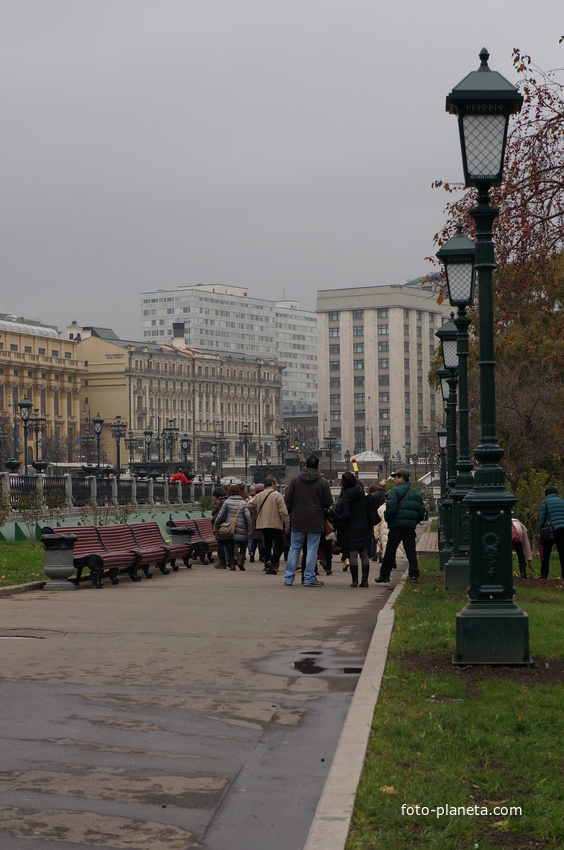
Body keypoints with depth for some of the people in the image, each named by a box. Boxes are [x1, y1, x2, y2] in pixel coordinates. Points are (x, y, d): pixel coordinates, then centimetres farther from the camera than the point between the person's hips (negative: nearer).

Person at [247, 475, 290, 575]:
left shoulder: (259, 496, 8)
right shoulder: (277, 495, -9)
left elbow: (249, 505, 7)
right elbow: (283, 511, -14)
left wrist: (255, 515, 23)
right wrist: (287, 524, -10)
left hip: (262, 525, 6)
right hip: (275, 525, -6)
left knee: (267, 546, 14)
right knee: (279, 545, -1)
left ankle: (268, 567, 12)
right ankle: (272, 561, -22)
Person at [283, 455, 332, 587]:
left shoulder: (295, 480, 0)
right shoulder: (323, 482, -5)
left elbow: (287, 500, 0)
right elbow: (329, 502, -4)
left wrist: (291, 512, 16)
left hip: (298, 521, 2)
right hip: (315, 522, -2)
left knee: (294, 549, 10)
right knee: (312, 550, 2)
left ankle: (288, 578, 10)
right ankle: (309, 579, -1)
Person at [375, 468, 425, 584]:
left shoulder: (395, 491, -7)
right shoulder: (416, 493, 14)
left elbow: (391, 508, -17)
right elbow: (421, 510, 12)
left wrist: (387, 518, 0)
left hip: (397, 526, -5)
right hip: (411, 526, 5)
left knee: (390, 551, 2)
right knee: (411, 550, 6)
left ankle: (384, 575, 9)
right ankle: (414, 574, -1)